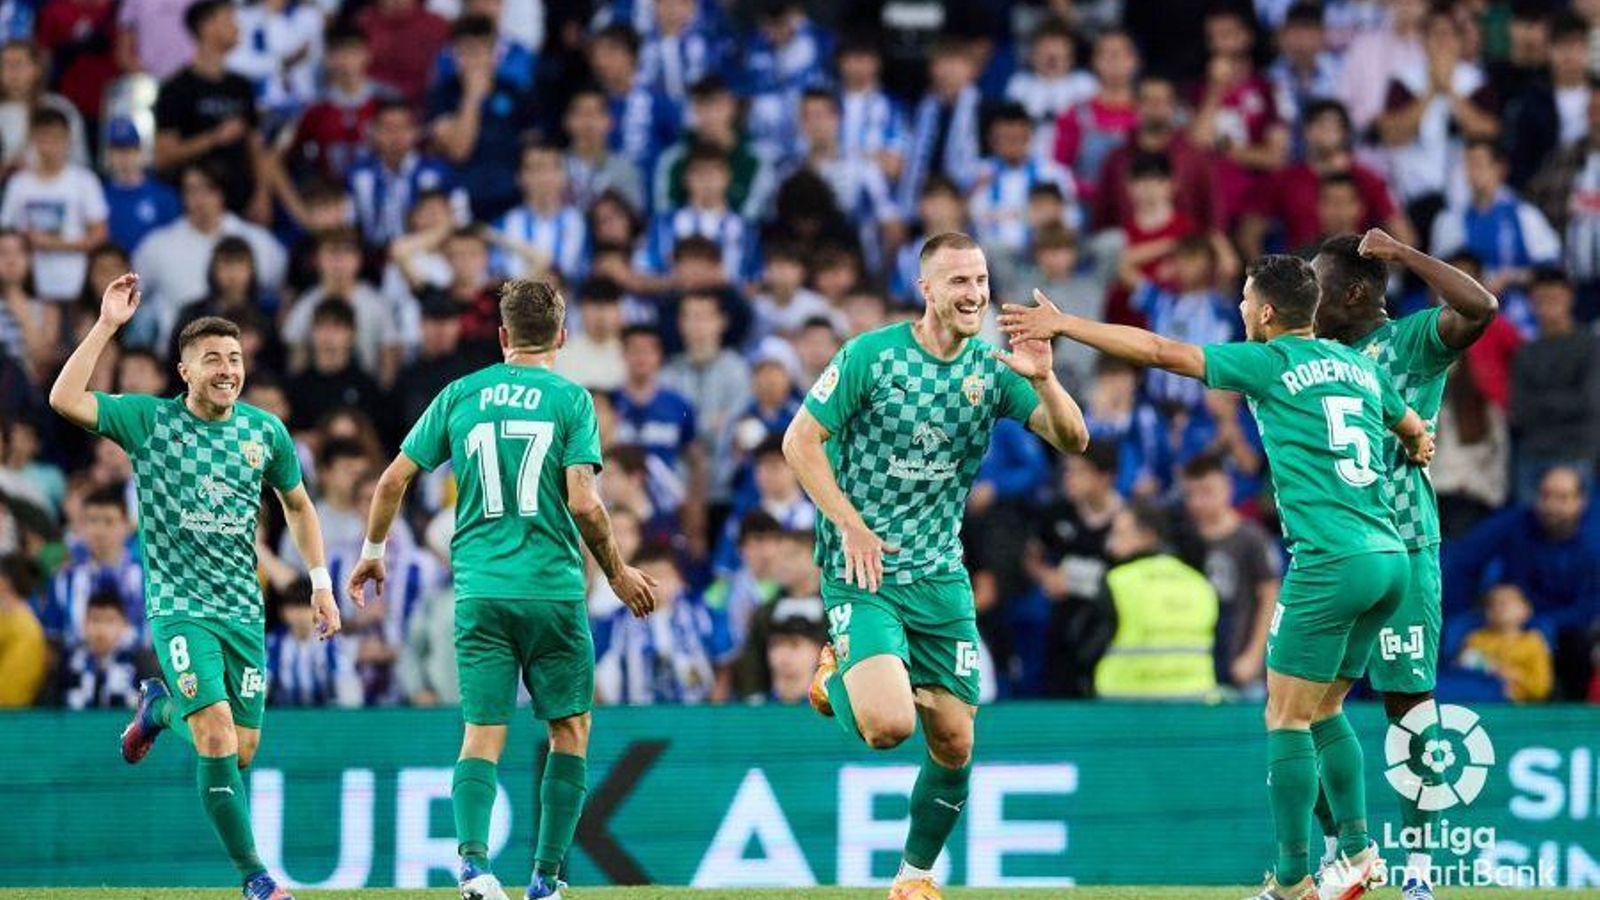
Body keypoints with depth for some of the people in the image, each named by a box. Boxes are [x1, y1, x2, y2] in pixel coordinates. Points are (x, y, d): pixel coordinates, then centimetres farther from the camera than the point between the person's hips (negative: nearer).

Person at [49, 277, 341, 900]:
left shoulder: (266, 431, 4)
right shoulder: (149, 421, -5)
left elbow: (298, 504, 20)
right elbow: (65, 400, -18)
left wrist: (321, 580, 12)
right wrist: (106, 326, -22)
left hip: (244, 608, 4)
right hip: (179, 607, -4)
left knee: (243, 750, 7)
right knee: (217, 736, -18)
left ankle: (159, 708, 39)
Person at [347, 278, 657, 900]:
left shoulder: (460, 395, 8)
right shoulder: (570, 400, -1)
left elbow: (394, 479, 8)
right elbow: (583, 503, -10)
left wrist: (372, 551, 24)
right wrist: (618, 574, 5)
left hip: (478, 589, 2)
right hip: (552, 587, -2)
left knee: (482, 732, 2)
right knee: (571, 727, 13)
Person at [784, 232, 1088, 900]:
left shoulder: (993, 368, 2)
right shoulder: (871, 355, -10)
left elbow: (1072, 440, -4)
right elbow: (800, 441, -6)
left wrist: (1044, 379, -23)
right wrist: (851, 526, -14)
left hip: (941, 574, 5)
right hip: (863, 570, -5)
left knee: (954, 743, 4)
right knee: (889, 725, -23)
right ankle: (837, 678, 11)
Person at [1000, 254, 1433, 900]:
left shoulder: (1269, 362, -2)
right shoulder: (1359, 366, 17)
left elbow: (1160, 351, -3)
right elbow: (1416, 433, 33)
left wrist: (1062, 324, 2)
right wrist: (1416, 445, 57)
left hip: (1331, 561, -7)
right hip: (1389, 556, 7)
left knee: (1287, 721, -1)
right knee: (1323, 711, 19)